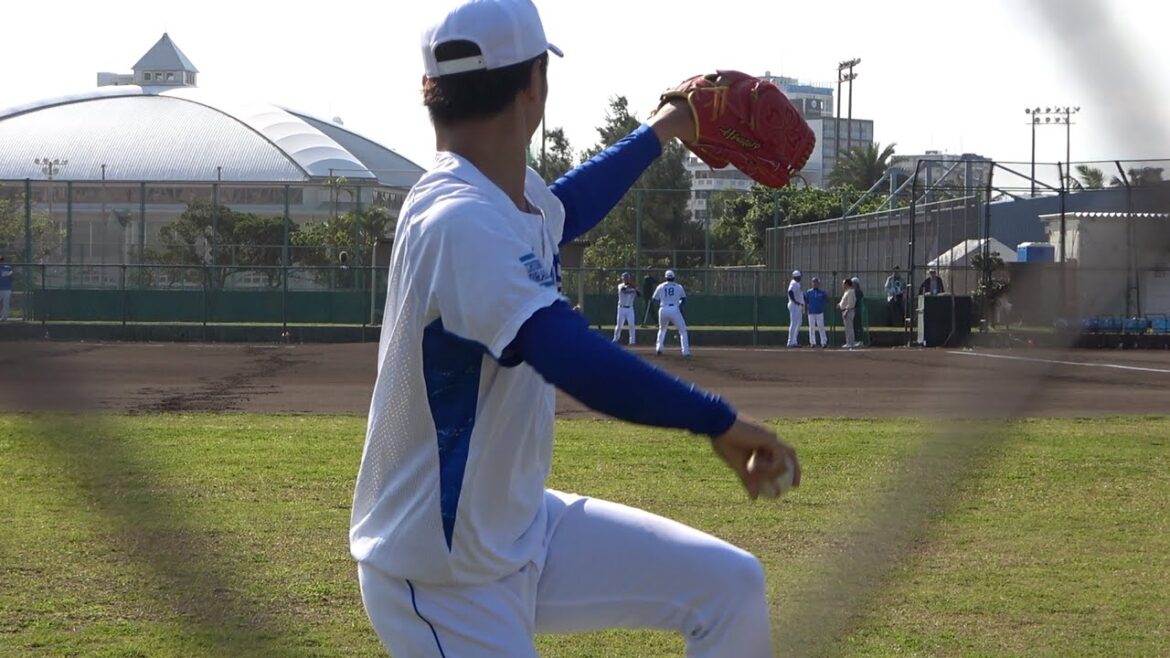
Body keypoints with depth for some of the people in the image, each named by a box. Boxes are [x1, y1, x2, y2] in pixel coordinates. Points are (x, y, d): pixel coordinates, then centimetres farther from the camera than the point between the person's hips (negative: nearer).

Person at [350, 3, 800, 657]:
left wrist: (660, 134, 40)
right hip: (444, 585, -10)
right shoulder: (460, 223, -27)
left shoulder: (513, 193, 4)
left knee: (730, 586, 6)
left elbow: (561, 209, 31)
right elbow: (572, 356, -41)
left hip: (523, 528, 10)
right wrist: (719, 421, -44)